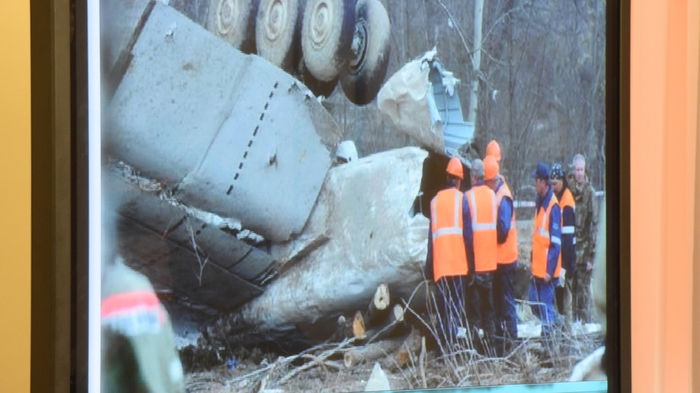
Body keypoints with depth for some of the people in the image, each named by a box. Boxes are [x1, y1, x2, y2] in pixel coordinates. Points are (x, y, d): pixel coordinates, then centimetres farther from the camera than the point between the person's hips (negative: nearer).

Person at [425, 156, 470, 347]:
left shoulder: (435, 201, 11)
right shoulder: (462, 199, 2)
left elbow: (431, 235, 12)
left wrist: (428, 269, 14)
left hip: (440, 264, 3)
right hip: (459, 263, -3)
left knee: (443, 309, 4)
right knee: (458, 306, -4)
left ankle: (445, 348, -1)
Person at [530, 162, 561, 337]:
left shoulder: (553, 206, -17)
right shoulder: (539, 201, 11)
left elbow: (556, 242, -18)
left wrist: (549, 270, -19)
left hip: (546, 269, -9)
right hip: (537, 267, 9)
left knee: (546, 308, -2)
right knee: (534, 304, 14)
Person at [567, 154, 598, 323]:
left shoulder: (590, 192, -3)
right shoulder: (568, 188, 6)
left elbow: (593, 224, -5)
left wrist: (590, 255, -8)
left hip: (583, 249, -3)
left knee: (583, 288, -2)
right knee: (571, 287, 8)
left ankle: (584, 321, 5)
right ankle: (573, 321, 16)